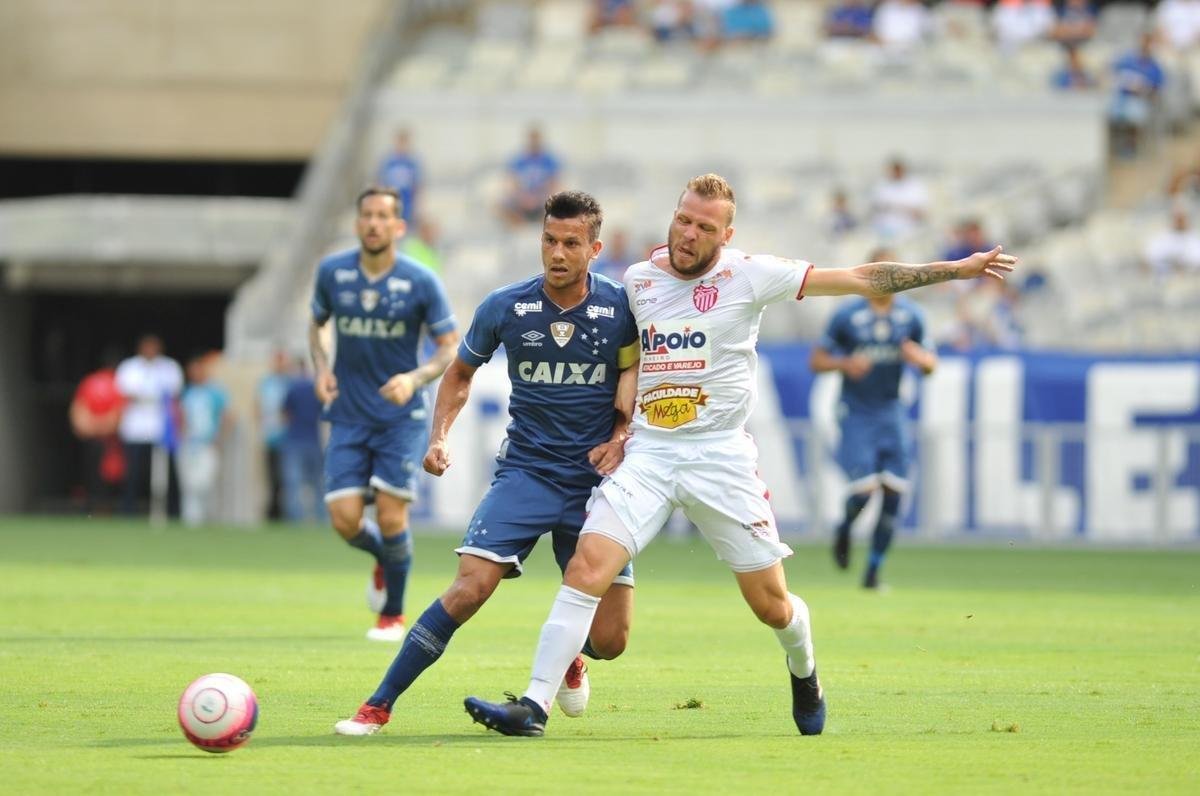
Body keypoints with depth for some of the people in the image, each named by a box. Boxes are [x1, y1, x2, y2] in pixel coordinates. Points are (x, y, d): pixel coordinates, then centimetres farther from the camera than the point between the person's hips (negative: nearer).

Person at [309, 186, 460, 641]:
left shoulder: (420, 282, -9)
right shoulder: (332, 272, -1)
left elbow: (451, 348, -3)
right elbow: (316, 324, 17)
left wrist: (415, 379, -21)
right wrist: (321, 368, -3)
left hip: (401, 416, -2)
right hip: (348, 416, 2)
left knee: (390, 516, -8)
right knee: (345, 521, -8)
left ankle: (393, 614, 14)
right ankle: (384, 559, 28)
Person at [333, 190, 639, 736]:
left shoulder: (623, 308, -5)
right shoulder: (505, 307, -3)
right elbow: (461, 373, 15)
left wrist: (620, 437, -6)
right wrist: (440, 436, 0)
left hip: (595, 481, 0)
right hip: (525, 471, 0)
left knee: (609, 640, -5)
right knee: (470, 587, -22)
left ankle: (568, 653, 35)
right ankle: (378, 705, -13)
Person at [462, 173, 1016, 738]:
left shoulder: (748, 275, -4)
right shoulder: (637, 280, 6)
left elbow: (859, 279, -3)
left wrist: (956, 269, -4)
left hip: (719, 454, -2)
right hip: (647, 452, 2)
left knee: (772, 605, 4)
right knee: (587, 565, -18)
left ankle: (803, 673, 38)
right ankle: (534, 706, -20)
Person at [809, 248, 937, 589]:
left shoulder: (911, 315, 3)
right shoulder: (847, 315, -6)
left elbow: (930, 364, 10)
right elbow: (816, 360, -2)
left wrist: (921, 359, -14)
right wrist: (844, 364, -22)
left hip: (891, 412, 3)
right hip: (856, 413, -3)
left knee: (894, 491, -5)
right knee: (864, 488, -16)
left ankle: (874, 570, 7)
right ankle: (844, 531, 20)